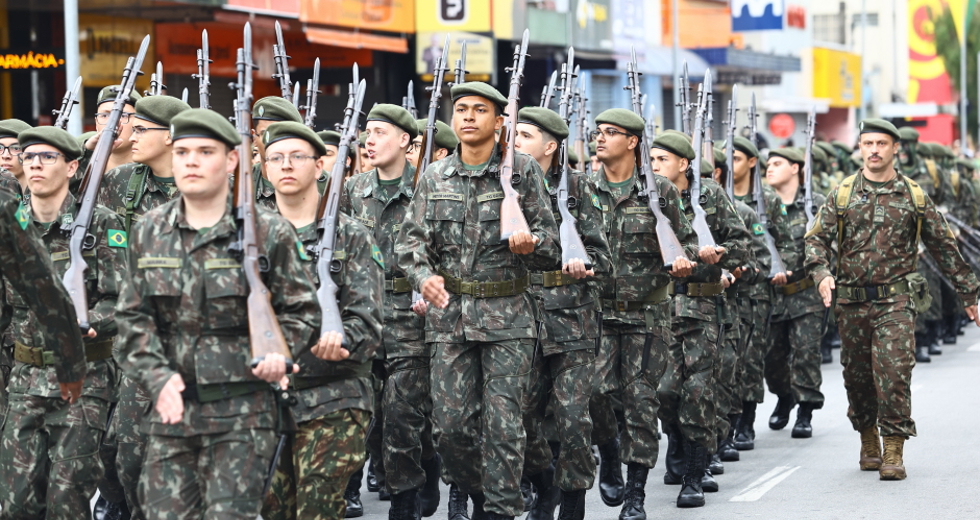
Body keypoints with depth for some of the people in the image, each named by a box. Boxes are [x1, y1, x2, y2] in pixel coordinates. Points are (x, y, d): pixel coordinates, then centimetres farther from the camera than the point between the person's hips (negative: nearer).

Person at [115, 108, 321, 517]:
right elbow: (133, 317, 7)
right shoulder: (147, 232, 8)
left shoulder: (268, 232, -2)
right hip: (170, 405, 3)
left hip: (242, 410, -3)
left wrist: (279, 352, -16)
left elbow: (300, 311, 4)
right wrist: (157, 376, -8)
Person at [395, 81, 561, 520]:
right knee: (450, 422, 3)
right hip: (450, 312, 2)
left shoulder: (522, 171, 1)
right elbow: (410, 239, 7)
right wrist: (423, 276, -13)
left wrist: (531, 244, -20)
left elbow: (550, 237, 4)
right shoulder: (435, 177, 8)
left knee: (503, 423, -6)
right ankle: (466, 484, 30)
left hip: (508, 316, -2)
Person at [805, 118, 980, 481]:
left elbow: (943, 247, 12)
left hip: (895, 301, -2)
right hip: (851, 302, 2)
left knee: (894, 373, -13)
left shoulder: (914, 196, 5)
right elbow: (817, 238, 4)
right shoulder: (843, 195, 6)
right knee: (857, 377, 9)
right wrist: (821, 273, -16)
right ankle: (868, 442, 28)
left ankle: (893, 452, -9)